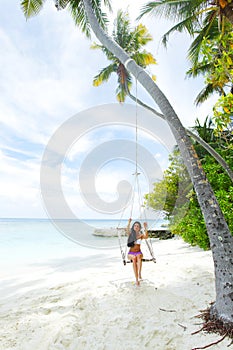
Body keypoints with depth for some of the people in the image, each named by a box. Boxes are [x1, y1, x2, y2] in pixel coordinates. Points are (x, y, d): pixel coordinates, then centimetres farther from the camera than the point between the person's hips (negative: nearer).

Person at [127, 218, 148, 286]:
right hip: (131, 253, -1)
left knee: (138, 256, -35)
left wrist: (145, 228, -35)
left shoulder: (141, 235, 3)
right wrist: (129, 223, -39)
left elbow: (146, 237, -20)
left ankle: (139, 273, -43)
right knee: (134, 258, -34)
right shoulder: (130, 234, 2)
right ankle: (137, 279, -36)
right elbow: (127, 230, -22)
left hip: (138, 252, 1)